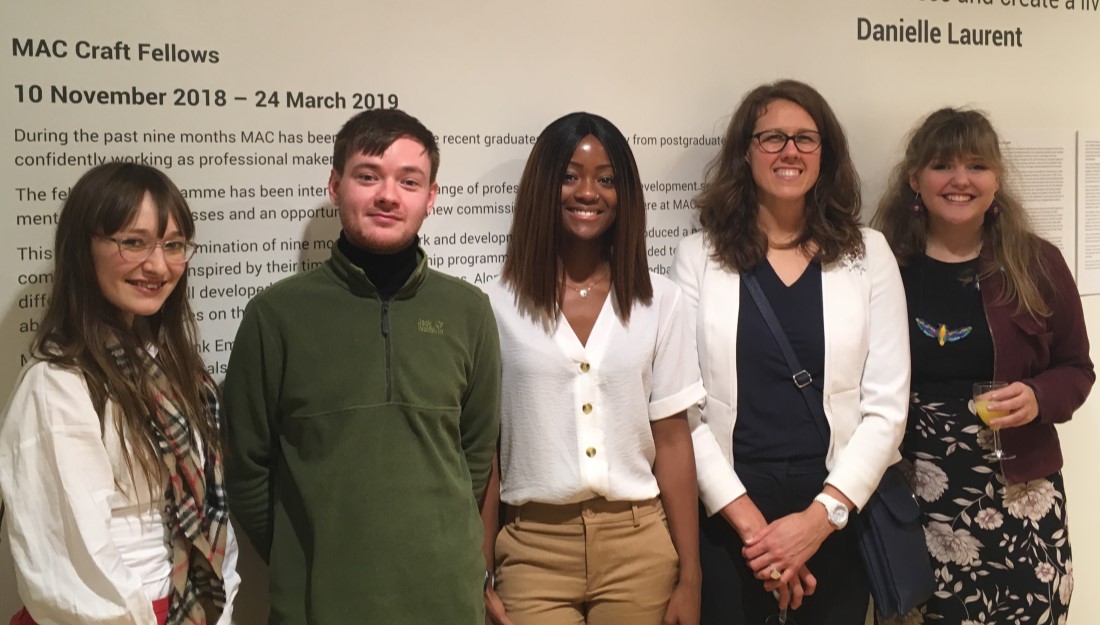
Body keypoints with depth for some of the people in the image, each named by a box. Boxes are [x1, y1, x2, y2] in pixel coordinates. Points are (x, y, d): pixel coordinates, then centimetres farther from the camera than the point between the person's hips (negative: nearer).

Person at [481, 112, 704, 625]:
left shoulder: (658, 301, 3)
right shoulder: (498, 305, -2)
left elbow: (672, 440, 3)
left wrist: (689, 576, 1)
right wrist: (481, 578, 1)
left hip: (640, 547, 2)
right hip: (534, 550, -1)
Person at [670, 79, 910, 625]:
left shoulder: (868, 254, 3)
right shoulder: (699, 256, 0)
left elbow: (886, 405, -2)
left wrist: (821, 514, -11)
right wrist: (748, 520, -11)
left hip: (837, 515, 1)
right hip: (725, 517, -1)